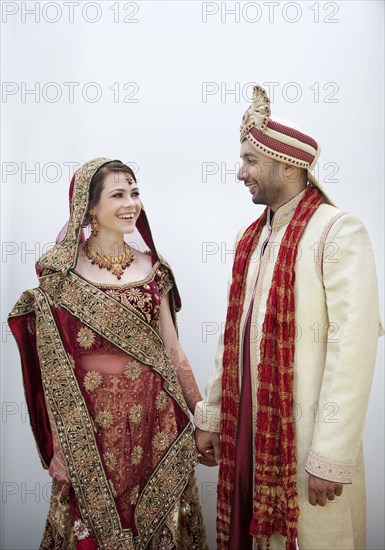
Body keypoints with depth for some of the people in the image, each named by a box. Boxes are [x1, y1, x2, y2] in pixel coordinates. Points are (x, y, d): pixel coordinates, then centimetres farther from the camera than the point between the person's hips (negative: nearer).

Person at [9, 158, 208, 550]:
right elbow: (53, 365, -7)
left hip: (156, 417, 4)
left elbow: (171, 349, 7)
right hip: (92, 422, -3)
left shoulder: (152, 267, 4)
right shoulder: (61, 271, -7)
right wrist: (59, 443, -6)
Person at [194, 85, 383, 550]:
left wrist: (332, 457, -19)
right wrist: (210, 416, 12)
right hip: (246, 427, 6)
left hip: (304, 438, -6)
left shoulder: (338, 232, -13)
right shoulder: (251, 238, 9)